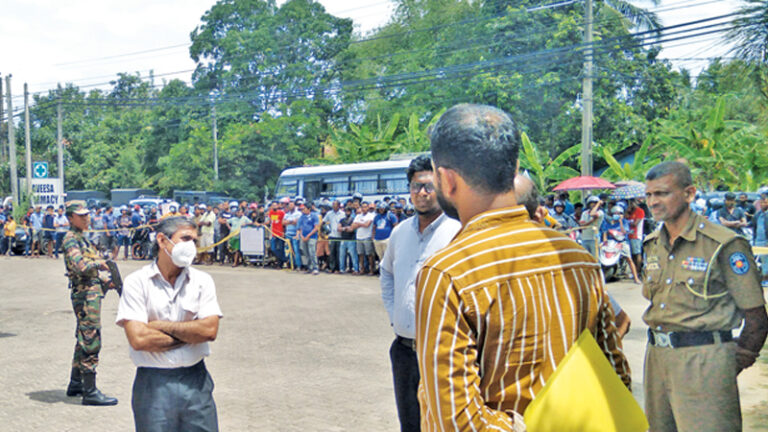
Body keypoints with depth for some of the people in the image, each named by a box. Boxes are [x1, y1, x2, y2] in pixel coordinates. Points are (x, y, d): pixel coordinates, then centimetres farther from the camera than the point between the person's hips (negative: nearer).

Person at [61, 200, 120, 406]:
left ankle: (75, 384, 28)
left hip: (92, 291, 10)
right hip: (86, 294, -10)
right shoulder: (70, 239, -12)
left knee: (84, 339, 17)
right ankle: (90, 391, -6)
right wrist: (99, 263, -10)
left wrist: (106, 278, 9)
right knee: (91, 340, -9)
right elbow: (80, 266, -26)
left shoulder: (82, 237, 18)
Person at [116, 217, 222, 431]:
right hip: (153, 384, -2)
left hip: (195, 381, 2)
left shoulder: (202, 280, 5)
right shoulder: (137, 282, -4)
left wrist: (162, 325, -9)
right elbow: (138, 339, -14)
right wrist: (190, 335, -7)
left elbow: (210, 330, -8)